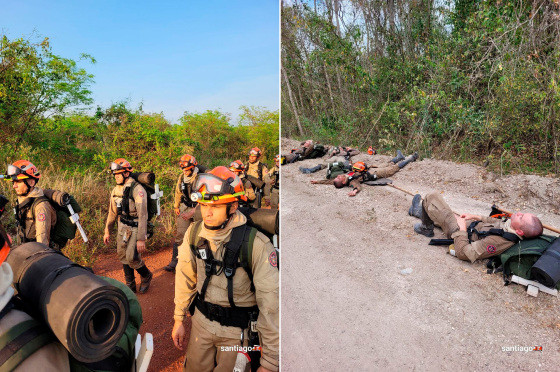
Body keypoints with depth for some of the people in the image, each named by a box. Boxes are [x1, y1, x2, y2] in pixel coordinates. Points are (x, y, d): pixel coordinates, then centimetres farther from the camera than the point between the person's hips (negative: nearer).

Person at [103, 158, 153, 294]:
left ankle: (146, 276, 22)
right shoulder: (116, 190, 4)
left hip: (136, 228, -7)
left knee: (132, 257, -8)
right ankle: (130, 286, 27)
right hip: (122, 227, 7)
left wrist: (141, 239, -25)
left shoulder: (137, 190, -21)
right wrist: (107, 231, 16)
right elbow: (112, 212, 15)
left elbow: (142, 215, -23)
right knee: (123, 256, 10)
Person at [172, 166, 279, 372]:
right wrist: (179, 319, 12)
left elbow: (271, 304, -24)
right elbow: (185, 277, 5)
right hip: (201, 320, 4)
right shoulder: (194, 232, -9)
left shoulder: (256, 244, -27)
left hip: (238, 330, -4)